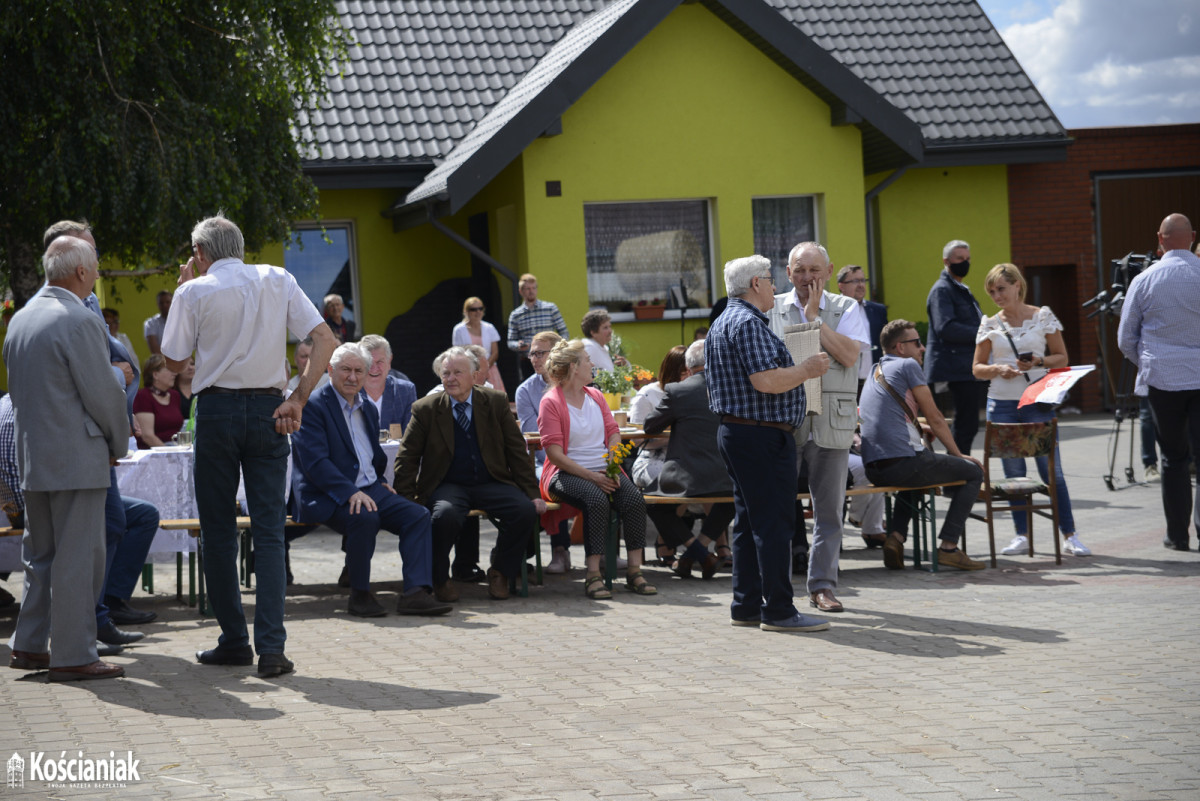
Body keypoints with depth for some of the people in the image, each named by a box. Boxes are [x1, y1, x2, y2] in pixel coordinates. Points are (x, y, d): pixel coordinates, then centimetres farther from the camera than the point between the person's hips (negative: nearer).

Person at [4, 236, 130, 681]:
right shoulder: (80, 322, -15)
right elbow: (103, 392, -14)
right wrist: (119, 444, 1)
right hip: (77, 459, -9)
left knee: (41, 555, 16)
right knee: (79, 557, -4)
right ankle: (73, 656, -2)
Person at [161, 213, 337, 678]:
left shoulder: (195, 292, -2)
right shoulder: (278, 281, 5)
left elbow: (174, 361, 5)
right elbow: (325, 340, -2)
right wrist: (298, 400, -3)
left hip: (217, 410, -2)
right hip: (267, 410, 2)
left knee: (218, 530, 9)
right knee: (269, 530, 1)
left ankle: (234, 641, 12)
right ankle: (271, 647, -8)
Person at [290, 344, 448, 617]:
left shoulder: (368, 408, 20)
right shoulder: (312, 406, -5)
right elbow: (315, 462, -17)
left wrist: (379, 482, 13)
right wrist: (350, 493, -26)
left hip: (369, 489, 8)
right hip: (326, 497, -7)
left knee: (418, 515, -15)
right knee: (364, 517, -36)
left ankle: (416, 592, -25)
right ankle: (360, 594, -20)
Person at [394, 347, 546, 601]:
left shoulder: (496, 403, 4)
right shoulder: (426, 409, 0)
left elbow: (518, 452, 6)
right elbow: (407, 459, 2)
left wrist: (533, 494, -1)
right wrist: (406, 501, -10)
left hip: (490, 483, 2)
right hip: (447, 485, -2)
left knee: (526, 511, -25)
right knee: (446, 515, -36)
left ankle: (500, 572, 0)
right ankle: (438, 578, -9)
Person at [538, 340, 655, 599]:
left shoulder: (595, 396, 17)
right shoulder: (551, 402, -3)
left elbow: (613, 433, 13)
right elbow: (555, 453, -10)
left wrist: (612, 468, -7)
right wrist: (591, 476, -18)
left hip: (605, 471, 5)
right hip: (568, 474, -5)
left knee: (634, 499, -23)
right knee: (597, 500, -35)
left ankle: (634, 571, -18)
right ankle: (593, 575, -32)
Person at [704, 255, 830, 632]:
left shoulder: (721, 324, 19)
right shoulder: (748, 323, -15)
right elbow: (767, 381, -24)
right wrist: (808, 369, -10)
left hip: (732, 431, 11)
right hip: (763, 435, -11)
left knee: (749, 521, 12)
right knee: (774, 522, -8)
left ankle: (746, 606, 15)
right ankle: (778, 611, -7)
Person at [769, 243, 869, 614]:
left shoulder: (847, 309, 4)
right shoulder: (771, 309, 7)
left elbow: (849, 355, -11)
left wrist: (814, 316, -10)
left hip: (830, 424, 0)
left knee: (829, 507, 4)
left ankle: (822, 585, 13)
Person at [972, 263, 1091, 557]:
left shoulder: (1042, 317, 3)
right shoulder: (990, 325, 8)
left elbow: (1062, 358, 6)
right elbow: (977, 368, 10)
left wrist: (1039, 362, -12)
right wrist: (998, 369, -10)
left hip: (1037, 403, -2)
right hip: (1001, 404, 3)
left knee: (1052, 470, -5)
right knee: (1013, 472, 5)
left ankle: (1069, 535, 0)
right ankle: (1021, 535, 13)